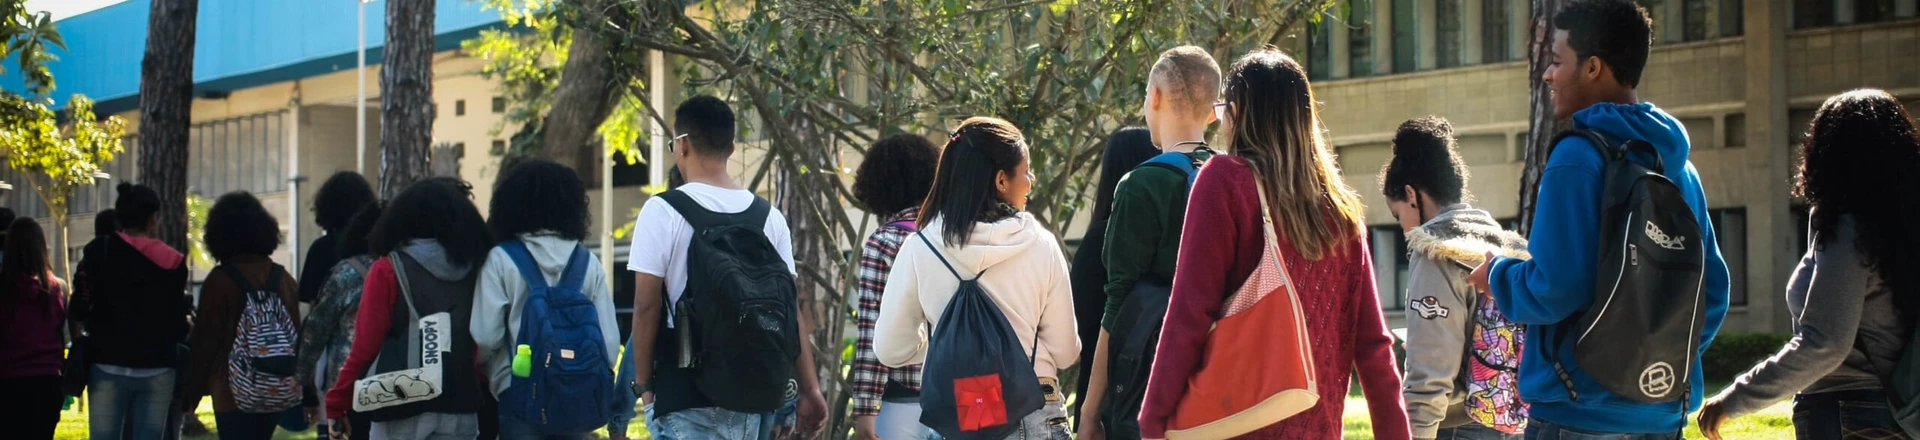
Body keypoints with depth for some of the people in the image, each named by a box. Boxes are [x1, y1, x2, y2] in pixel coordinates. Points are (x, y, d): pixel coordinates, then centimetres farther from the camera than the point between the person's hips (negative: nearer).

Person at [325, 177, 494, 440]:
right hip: (460, 408, 3)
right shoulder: (474, 272, 5)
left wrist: (337, 403, 0)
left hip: (402, 408, -3)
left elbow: (366, 346, -7)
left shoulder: (388, 270, -4)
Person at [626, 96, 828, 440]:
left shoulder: (663, 212, -7)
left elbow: (647, 305, -8)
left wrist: (644, 383, 1)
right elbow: (790, 308, 5)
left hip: (686, 393, -5)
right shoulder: (769, 217, 6)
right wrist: (809, 389, 6)